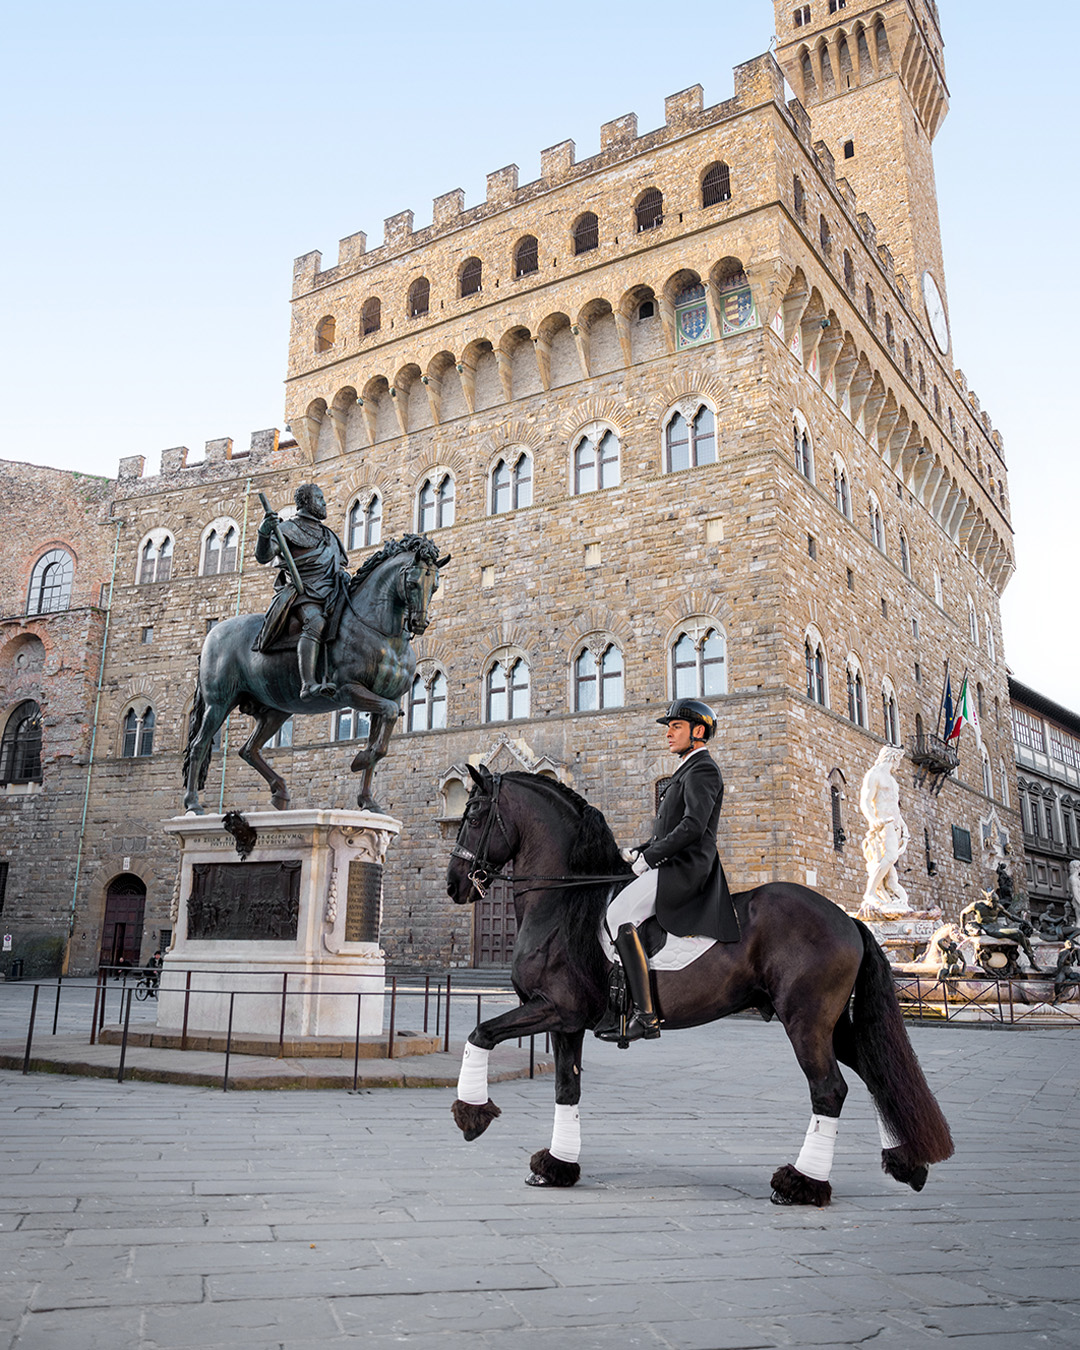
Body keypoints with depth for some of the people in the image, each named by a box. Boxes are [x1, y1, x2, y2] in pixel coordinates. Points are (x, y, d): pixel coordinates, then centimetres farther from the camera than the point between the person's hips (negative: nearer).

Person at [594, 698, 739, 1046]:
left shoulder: (702, 770, -9)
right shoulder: (687, 771, 23)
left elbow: (692, 827, -22)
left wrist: (648, 856, -17)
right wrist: (639, 851, 11)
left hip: (684, 869, -11)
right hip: (671, 866, 11)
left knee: (619, 913, -26)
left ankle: (645, 1015, -25)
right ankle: (610, 1005, 6)